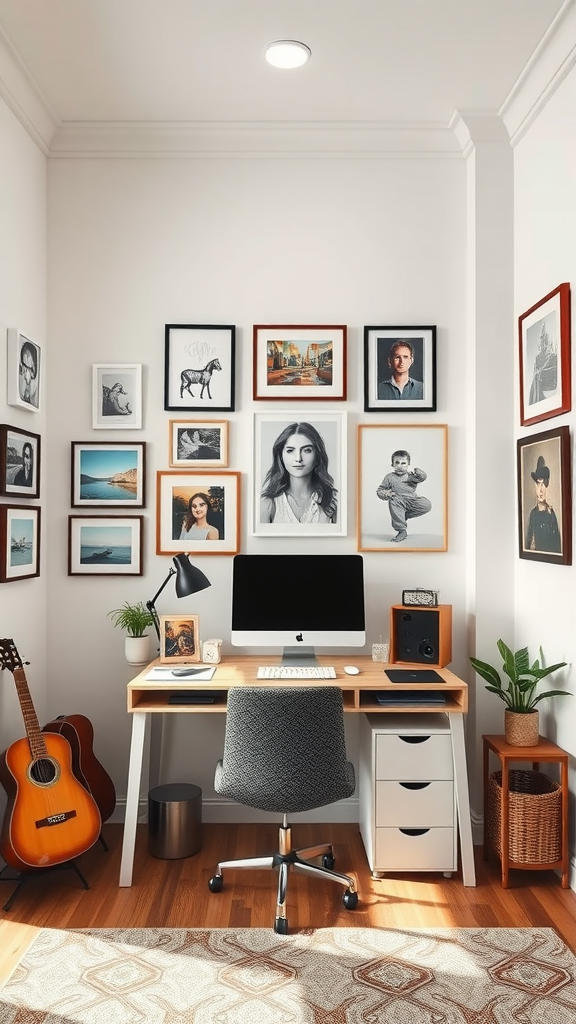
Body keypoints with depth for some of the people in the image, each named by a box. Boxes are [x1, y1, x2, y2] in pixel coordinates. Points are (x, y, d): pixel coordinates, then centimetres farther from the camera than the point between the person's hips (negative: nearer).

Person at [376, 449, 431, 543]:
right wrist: (386, 494, -15)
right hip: (400, 502, -2)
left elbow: (423, 477, -7)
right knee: (393, 501, -37)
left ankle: (404, 516, -5)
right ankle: (401, 530, -29)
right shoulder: (389, 477, 6)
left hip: (412, 500, 2)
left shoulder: (410, 475, 9)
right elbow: (380, 490, 7)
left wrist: (413, 471, -22)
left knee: (427, 505, -21)